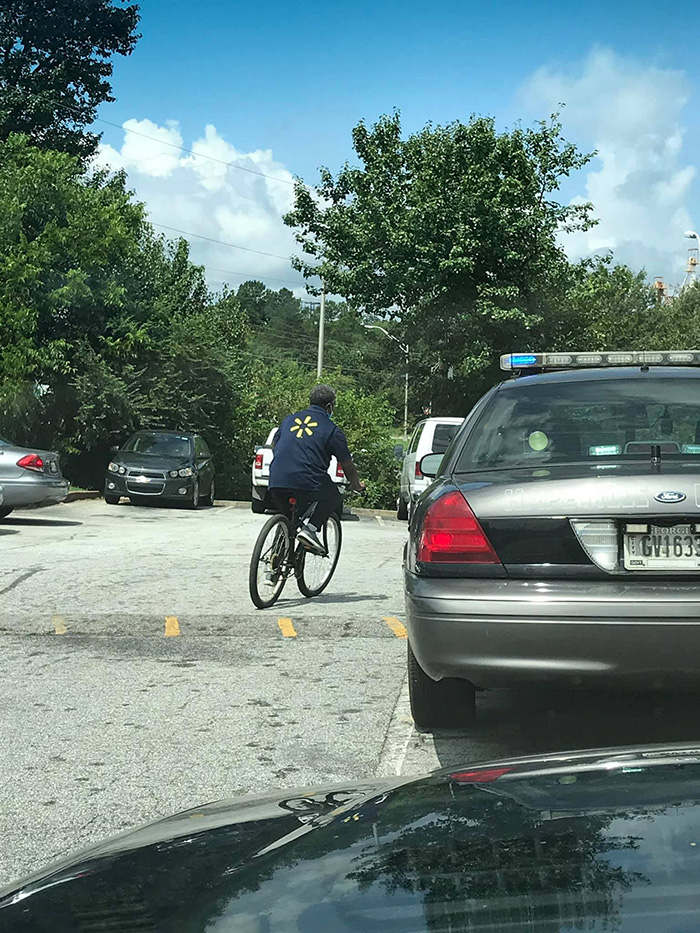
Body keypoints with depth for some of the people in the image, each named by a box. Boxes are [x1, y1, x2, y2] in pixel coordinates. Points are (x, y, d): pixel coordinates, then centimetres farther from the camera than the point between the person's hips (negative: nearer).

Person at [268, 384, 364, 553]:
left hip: (276, 482, 5)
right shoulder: (332, 430, 7)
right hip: (308, 484, -5)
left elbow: (274, 447, 34)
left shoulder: (290, 419, 21)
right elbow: (348, 467, 12)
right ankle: (310, 528, 1)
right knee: (334, 499, 21)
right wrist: (356, 485, 33)